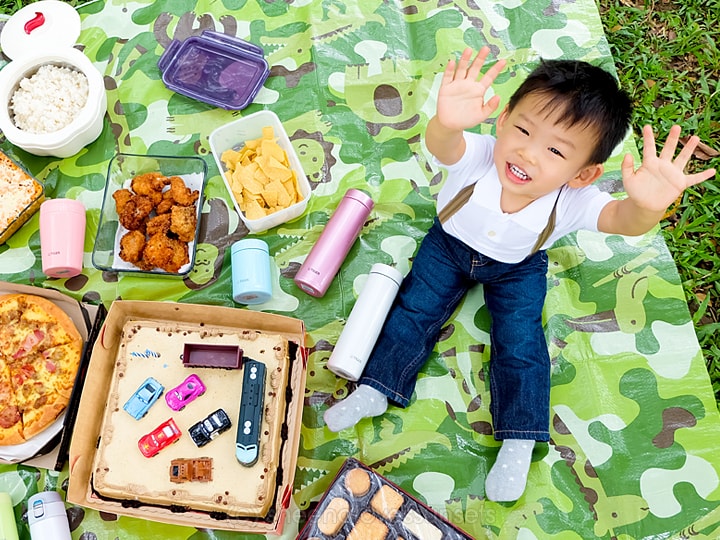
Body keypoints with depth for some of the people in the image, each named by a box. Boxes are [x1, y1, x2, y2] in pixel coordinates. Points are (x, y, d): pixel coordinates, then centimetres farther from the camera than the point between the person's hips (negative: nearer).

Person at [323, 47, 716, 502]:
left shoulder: (575, 202, -35)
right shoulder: (477, 155, -37)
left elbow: (623, 220, -51)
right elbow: (442, 147, -57)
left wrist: (647, 206, -77)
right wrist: (446, 122, -83)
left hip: (518, 269, 0)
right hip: (450, 244, 1)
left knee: (521, 346, -5)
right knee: (414, 311, -3)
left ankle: (518, 446, 8)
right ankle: (373, 390, 11)